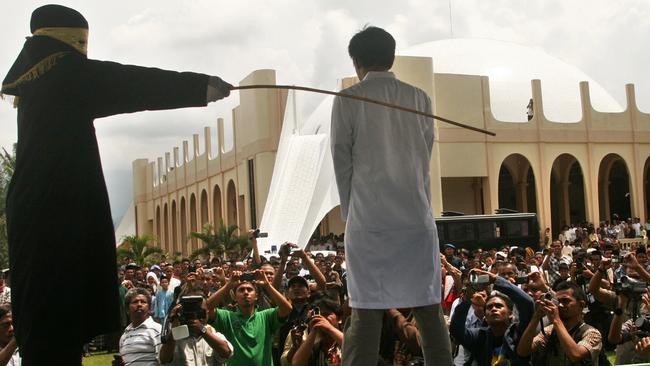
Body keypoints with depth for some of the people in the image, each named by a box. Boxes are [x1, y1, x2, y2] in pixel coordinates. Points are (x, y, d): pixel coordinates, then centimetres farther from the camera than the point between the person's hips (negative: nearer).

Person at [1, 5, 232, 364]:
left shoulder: (38, 79, 19)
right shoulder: (65, 71, -7)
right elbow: (139, 84, -6)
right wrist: (205, 85, 0)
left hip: (39, 208, 9)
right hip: (57, 210, -9)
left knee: (42, 307, 9)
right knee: (54, 310, -9)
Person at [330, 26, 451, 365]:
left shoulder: (347, 100, -2)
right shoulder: (419, 98, 7)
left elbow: (342, 163, 1)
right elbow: (423, 162, 10)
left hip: (368, 221, -2)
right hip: (416, 217, 2)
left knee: (366, 315, 1)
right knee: (429, 312, 8)